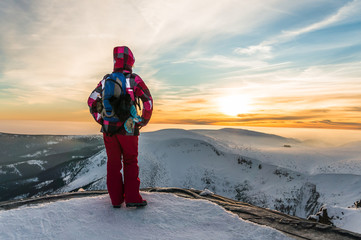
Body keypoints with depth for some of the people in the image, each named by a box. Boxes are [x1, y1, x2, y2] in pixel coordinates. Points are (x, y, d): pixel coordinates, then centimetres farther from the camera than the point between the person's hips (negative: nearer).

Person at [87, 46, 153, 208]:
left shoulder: (106, 79, 7)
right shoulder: (134, 79, -5)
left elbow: (91, 101, 8)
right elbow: (148, 102, -10)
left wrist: (101, 120, 12)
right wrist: (143, 122, 2)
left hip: (108, 129, 4)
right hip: (128, 130, -3)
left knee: (113, 164, 13)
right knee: (130, 163, 10)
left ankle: (116, 199, 18)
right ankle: (132, 198, 6)